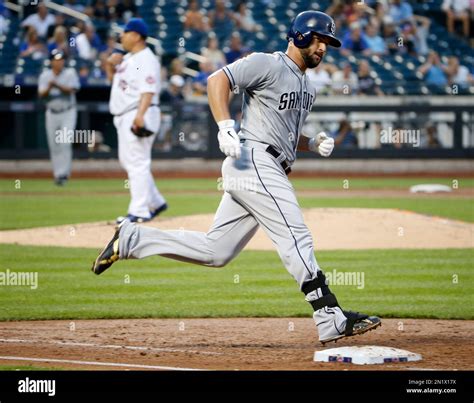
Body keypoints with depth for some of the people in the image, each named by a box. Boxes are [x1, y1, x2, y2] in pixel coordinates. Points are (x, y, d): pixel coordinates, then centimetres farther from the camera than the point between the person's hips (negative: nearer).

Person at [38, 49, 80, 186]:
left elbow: (72, 90, -14)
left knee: (65, 143, -14)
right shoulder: (45, 75, 4)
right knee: (53, 145, 4)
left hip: (68, 113, -3)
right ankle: (57, 173, 14)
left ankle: (63, 173, -15)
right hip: (52, 113, 3)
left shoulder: (70, 73, -2)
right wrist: (49, 88, -24)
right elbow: (41, 94, -4)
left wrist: (58, 85, -28)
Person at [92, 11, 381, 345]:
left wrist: (314, 143, 11)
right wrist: (226, 127, -24)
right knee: (296, 237, -14)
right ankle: (332, 319, -17)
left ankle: (130, 239, 12)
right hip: (254, 159, -10)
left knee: (215, 252, 6)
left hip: (271, 172, 10)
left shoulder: (307, 88, 24)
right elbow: (218, 80, -12)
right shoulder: (269, 65, -4)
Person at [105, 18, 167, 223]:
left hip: (139, 116, -11)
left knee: (137, 162, -12)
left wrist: (140, 114, -35)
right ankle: (155, 202, 23)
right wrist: (111, 65, 7)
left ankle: (139, 211, -13)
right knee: (127, 160, 15)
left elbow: (149, 90, -23)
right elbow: (113, 78, 28)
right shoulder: (127, 58, 17)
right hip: (124, 117, 11)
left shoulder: (146, 60, -13)